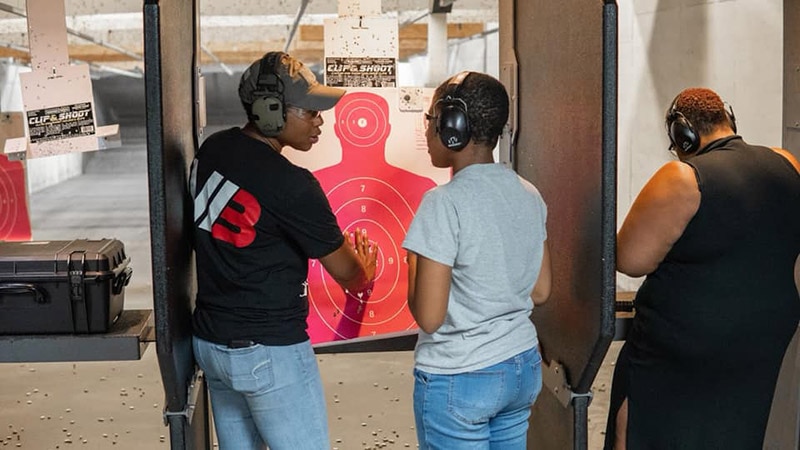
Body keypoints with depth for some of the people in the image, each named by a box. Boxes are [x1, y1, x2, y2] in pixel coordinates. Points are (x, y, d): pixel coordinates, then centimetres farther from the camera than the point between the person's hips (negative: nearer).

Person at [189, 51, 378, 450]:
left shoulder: (211, 151, 1)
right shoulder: (290, 185, -21)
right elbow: (344, 271, -9)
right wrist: (364, 274, 15)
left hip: (210, 341, 8)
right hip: (270, 352, -8)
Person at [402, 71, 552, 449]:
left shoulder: (445, 202, -19)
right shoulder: (529, 195, 2)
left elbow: (428, 317, -19)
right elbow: (539, 292, 9)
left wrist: (413, 265, -2)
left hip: (458, 380, -6)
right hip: (524, 368, 7)